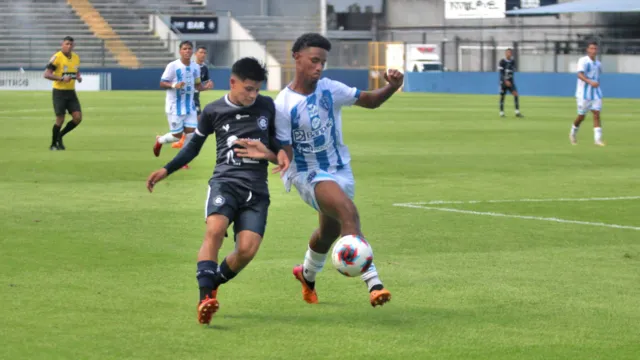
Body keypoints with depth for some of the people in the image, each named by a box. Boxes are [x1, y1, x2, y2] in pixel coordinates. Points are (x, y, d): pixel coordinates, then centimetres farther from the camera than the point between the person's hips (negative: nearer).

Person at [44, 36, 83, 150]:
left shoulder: (76, 57, 8)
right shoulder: (57, 57, -11)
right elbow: (46, 74, -15)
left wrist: (79, 77, 1)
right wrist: (62, 78, -25)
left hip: (71, 92, 6)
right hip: (59, 92, -6)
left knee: (78, 117, -6)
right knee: (60, 119, -5)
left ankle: (60, 136, 16)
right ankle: (53, 144, 15)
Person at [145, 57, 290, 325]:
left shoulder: (267, 106, 9)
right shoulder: (213, 111, 6)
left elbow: (275, 139, 24)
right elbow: (194, 145, 19)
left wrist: (278, 153, 0)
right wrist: (166, 170, 11)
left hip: (256, 190, 2)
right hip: (225, 181, -2)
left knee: (247, 249, -16)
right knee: (215, 230, -31)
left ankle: (213, 285, 12)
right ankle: (205, 297, -34)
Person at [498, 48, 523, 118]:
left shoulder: (513, 62, 4)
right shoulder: (502, 62, -9)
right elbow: (501, 73, -15)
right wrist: (506, 81, -24)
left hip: (510, 81, 3)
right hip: (503, 81, -3)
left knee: (515, 94, -12)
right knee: (502, 96, 3)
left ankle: (517, 112, -13)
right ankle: (501, 112, 16)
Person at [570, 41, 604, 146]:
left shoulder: (598, 64, 10)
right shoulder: (583, 61, -10)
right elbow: (580, 74, -25)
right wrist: (590, 82, -39)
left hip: (596, 93, 5)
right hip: (583, 93, -5)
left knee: (597, 114, -8)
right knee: (581, 116, 3)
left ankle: (598, 139, -13)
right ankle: (573, 133, 30)